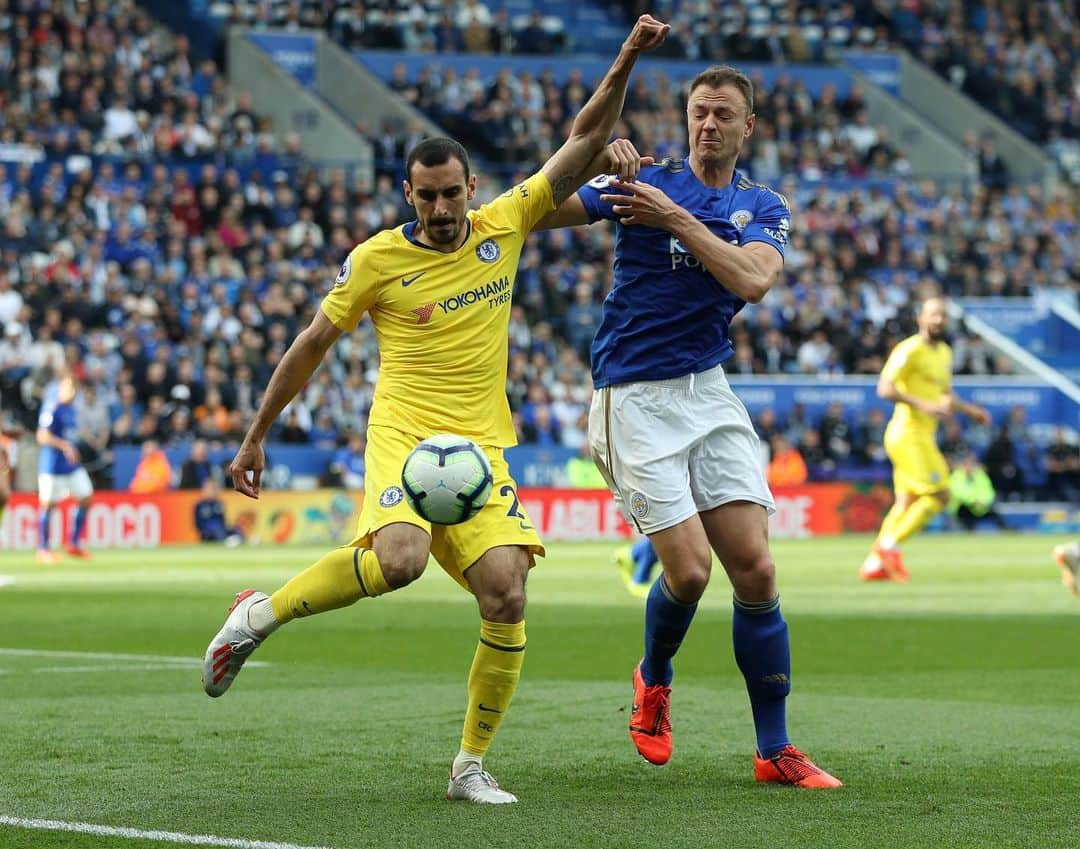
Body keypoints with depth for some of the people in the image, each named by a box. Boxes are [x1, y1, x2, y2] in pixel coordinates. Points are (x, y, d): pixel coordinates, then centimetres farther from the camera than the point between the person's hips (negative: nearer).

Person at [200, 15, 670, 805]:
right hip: (403, 434, -3)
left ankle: (472, 765, 0)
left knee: (507, 596, -14)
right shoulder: (377, 259, -1)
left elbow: (579, 142, 7)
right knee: (400, 558, -33)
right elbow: (312, 346, 8)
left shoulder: (504, 225, 6)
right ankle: (261, 613, -9)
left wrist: (625, 63, -6)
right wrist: (255, 437, 12)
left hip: (484, 446, 3)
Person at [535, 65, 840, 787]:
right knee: (689, 569, -13)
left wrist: (677, 219, -19)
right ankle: (654, 678, 21)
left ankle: (775, 751, 3)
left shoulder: (765, 208, 8)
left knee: (756, 569, -6)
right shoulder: (647, 180, 1)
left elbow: (753, 280, -13)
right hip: (635, 398, -3)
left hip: (710, 394, 3)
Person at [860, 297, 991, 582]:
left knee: (907, 503, 10)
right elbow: (885, 388, -20)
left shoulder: (944, 353, 17)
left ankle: (874, 562, 14)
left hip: (923, 434, 9)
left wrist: (970, 411, 14)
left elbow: (946, 396, 30)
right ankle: (890, 544, -9)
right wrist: (924, 406, -27)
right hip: (908, 432, -9)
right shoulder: (910, 350, -12)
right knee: (938, 494, -14)